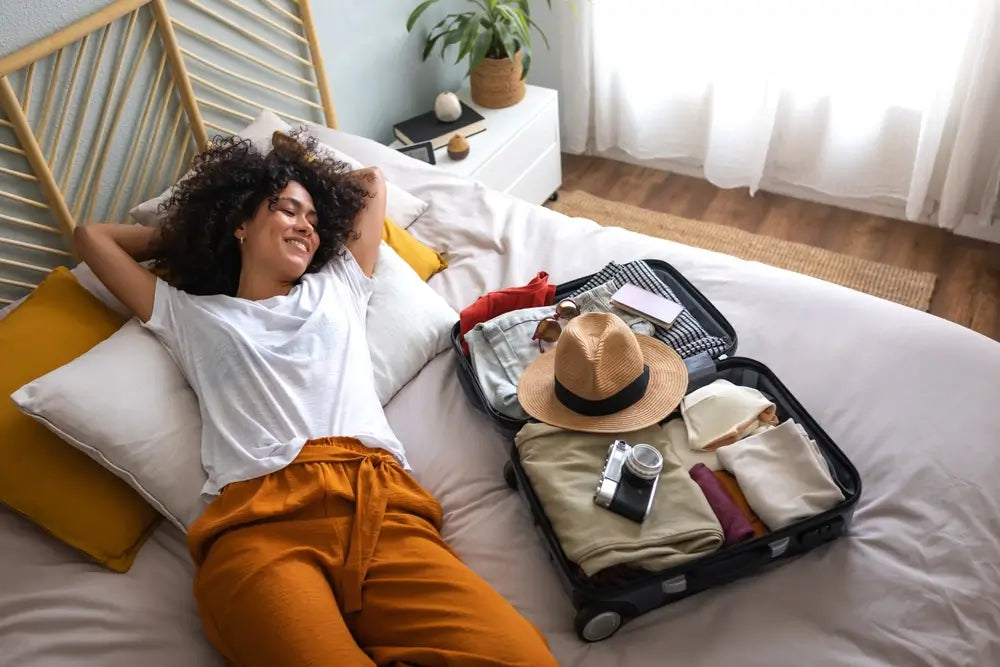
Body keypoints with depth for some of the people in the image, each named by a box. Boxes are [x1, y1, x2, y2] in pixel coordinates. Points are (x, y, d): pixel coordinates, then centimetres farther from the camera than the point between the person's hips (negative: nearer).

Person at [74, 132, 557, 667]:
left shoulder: (338, 288, 33)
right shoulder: (190, 315, 30)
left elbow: (372, 182, 48)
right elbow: (90, 236, 40)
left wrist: (302, 161, 55)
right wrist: (179, 236, 45)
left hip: (377, 499, 3)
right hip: (256, 522, -2)